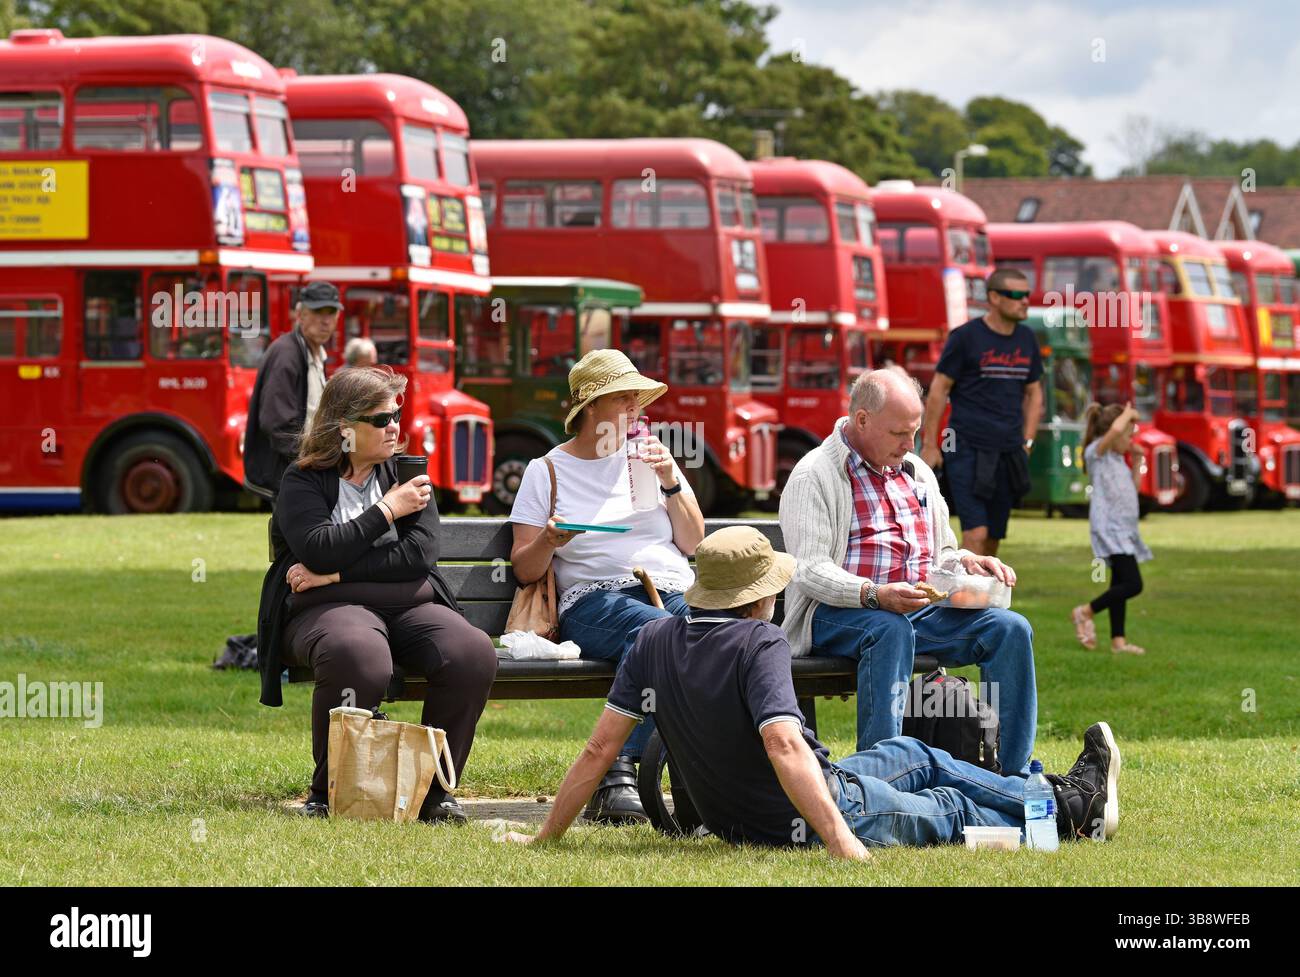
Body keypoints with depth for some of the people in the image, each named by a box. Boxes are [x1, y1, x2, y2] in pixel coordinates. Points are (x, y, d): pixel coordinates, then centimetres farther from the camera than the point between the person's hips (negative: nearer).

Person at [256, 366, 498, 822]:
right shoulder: (304, 480, 6)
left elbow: (419, 554, 0)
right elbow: (319, 550, -13)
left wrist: (335, 574, -9)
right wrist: (387, 509, -6)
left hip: (410, 605, 4)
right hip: (327, 611, -4)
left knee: (474, 655, -28)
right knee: (358, 658, -41)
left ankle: (432, 788, -13)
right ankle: (328, 792, -21)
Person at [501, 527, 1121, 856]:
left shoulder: (655, 642, -7)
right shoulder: (759, 643, -27)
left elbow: (600, 748, -7)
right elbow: (784, 745, -39)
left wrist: (546, 836, 0)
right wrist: (842, 843, -45)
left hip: (732, 819, 7)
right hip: (814, 813, -7)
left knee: (915, 756, 27)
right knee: (948, 811, 20)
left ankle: (1051, 795, 43)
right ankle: (1073, 806, 43)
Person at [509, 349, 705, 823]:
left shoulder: (647, 457, 21)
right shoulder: (547, 472, 13)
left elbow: (693, 544, 16)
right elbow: (524, 569, 9)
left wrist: (670, 483, 2)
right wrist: (548, 541, -13)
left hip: (675, 593, 3)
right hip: (596, 601, -3)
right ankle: (622, 773, -42)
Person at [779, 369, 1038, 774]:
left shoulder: (917, 473, 22)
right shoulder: (815, 476, -2)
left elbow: (941, 554, 28)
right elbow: (810, 571, -12)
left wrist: (967, 562, 3)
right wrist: (875, 595, -29)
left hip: (922, 610, 6)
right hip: (837, 614, -6)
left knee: (1010, 629, -17)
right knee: (890, 630, -40)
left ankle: (1014, 777, -18)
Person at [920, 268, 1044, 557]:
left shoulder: (1026, 339, 10)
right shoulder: (966, 337, -7)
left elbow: (1034, 393, 20)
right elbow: (938, 390, -4)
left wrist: (1027, 442, 11)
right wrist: (929, 446, -6)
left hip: (1007, 452, 6)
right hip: (968, 450, -6)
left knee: (993, 538, 8)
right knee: (976, 533, -15)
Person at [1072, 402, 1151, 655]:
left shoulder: (1118, 459, 18)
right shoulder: (1097, 452, -8)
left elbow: (1133, 488, 26)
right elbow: (1115, 430, -27)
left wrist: (1136, 461, 19)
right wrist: (1128, 414, -9)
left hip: (1124, 529, 10)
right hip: (1110, 528, -10)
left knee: (1121, 585, 11)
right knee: (1133, 584, -16)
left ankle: (1118, 640, 14)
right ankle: (1086, 612, -4)